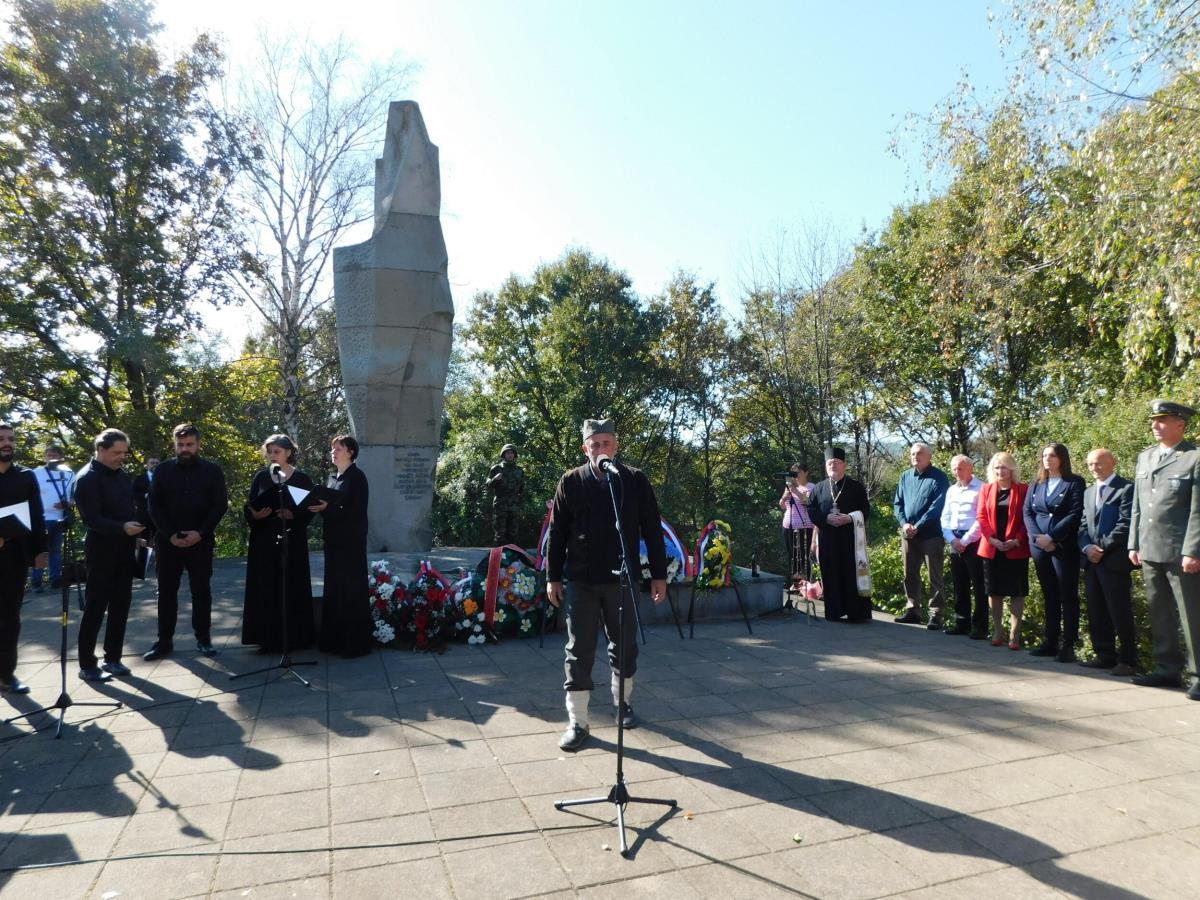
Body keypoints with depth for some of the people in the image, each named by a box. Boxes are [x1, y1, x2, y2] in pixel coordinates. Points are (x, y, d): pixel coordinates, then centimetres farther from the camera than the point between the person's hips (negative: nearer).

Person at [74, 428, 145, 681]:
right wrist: (122, 528, -32)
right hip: (101, 552, -7)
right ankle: (87, 665, 10)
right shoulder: (87, 478, -12)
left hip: (123, 550, 7)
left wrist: (138, 531, 5)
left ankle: (113, 658, 21)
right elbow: (91, 519, -20)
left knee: (121, 605, 11)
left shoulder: (121, 475, 12)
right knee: (95, 608, 0)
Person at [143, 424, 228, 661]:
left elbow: (221, 504, -3)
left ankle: (203, 639, 14)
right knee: (167, 591, 6)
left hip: (201, 541, -1)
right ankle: (164, 641, 15)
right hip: (168, 541, 1)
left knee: (201, 590, 5)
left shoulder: (212, 470, 1)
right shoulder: (163, 470, 5)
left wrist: (200, 533, -13)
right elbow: (155, 506, 2)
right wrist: (170, 534, -10)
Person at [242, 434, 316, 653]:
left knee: (292, 588, 0)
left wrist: (292, 514, -19)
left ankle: (293, 637, 9)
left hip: (292, 542, -2)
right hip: (264, 541, 2)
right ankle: (268, 638, 11)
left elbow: (310, 508, -2)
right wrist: (255, 515, -14)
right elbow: (248, 507, 7)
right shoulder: (261, 477, 7)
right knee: (265, 588, 2)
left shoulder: (301, 478, 0)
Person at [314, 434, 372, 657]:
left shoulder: (357, 477, -10)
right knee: (334, 589, 11)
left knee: (351, 590, -3)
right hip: (334, 540, 8)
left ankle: (355, 642, 4)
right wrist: (319, 506, -2)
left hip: (351, 541, -8)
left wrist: (327, 508, -24)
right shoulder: (333, 477, 14)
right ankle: (335, 639, 20)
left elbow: (356, 511, -17)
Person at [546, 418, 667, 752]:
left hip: (622, 579, 1)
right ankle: (577, 722, 14)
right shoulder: (571, 482, 0)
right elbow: (557, 532, 3)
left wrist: (658, 575, 0)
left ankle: (623, 701, 38)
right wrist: (553, 577, 2)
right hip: (581, 581, 0)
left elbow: (652, 531, 2)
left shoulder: (636, 481, -1)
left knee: (624, 648, 14)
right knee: (579, 652, 4)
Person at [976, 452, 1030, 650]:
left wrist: (1017, 540, -15)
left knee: (1017, 592, 2)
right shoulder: (986, 489, 8)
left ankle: (1014, 634, 8)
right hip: (991, 548, 3)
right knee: (994, 591, 8)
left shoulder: (1023, 489, 0)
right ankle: (997, 631, 18)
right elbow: (981, 517, 4)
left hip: (1016, 549, -2)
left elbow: (1027, 518, -3)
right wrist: (992, 539, -9)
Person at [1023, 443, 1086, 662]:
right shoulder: (1035, 485, 16)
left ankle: (1068, 645, 3)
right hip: (1039, 546, 5)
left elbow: (1075, 514, -10)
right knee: (1049, 596, 10)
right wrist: (1038, 537, -8)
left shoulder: (1075, 483, 0)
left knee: (1068, 596, -1)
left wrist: (1051, 537, -16)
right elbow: (1027, 512, 8)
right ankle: (1050, 641, 15)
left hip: (1064, 547, -5)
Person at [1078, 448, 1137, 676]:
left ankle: (1128, 660, 6)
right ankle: (1104, 655, 18)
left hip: (1115, 560, -7)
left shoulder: (1127, 488, -4)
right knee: (1096, 613, 10)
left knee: (1120, 612, -3)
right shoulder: (1088, 492, 19)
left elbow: (1125, 524, -12)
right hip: (1091, 561, 7)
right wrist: (1087, 547, -3)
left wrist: (1102, 547, -13)